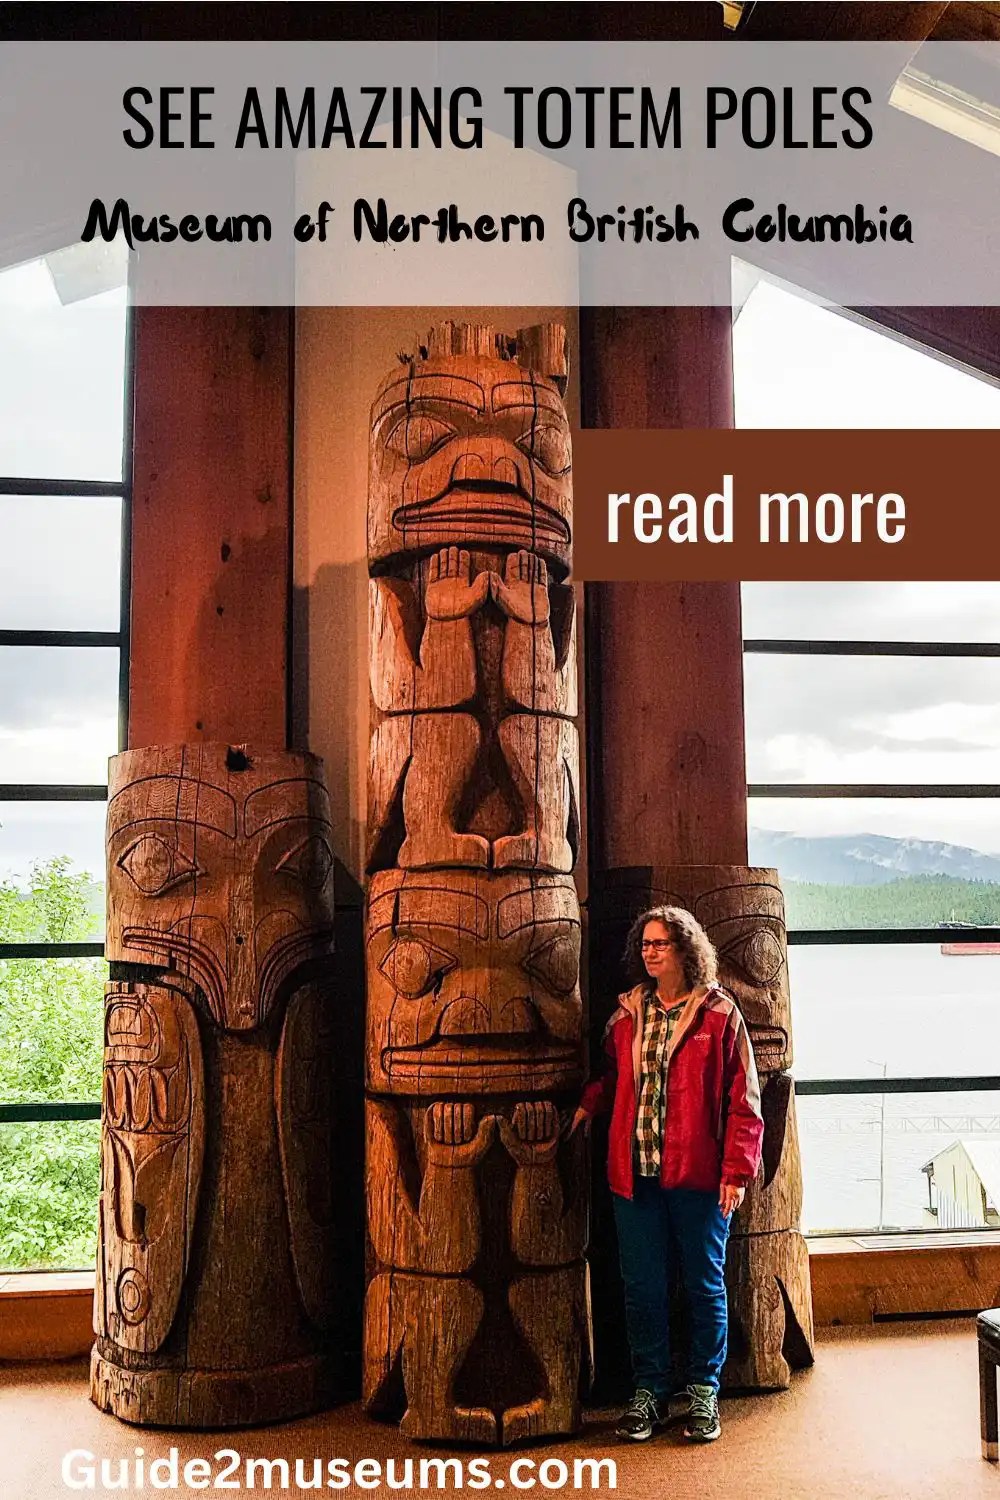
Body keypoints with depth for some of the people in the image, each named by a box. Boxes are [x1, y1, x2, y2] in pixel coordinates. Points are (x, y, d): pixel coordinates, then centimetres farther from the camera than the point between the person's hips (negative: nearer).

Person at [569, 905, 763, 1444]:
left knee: (705, 1284, 9)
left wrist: (736, 1170, -9)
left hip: (699, 1175, -3)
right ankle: (649, 1390, 24)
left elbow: (743, 1098, -4)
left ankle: (703, 1391, 25)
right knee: (642, 1287, 10)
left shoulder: (718, 1013, -4)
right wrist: (587, 1104, 2)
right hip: (634, 1171, 4)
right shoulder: (627, 1014, 8)